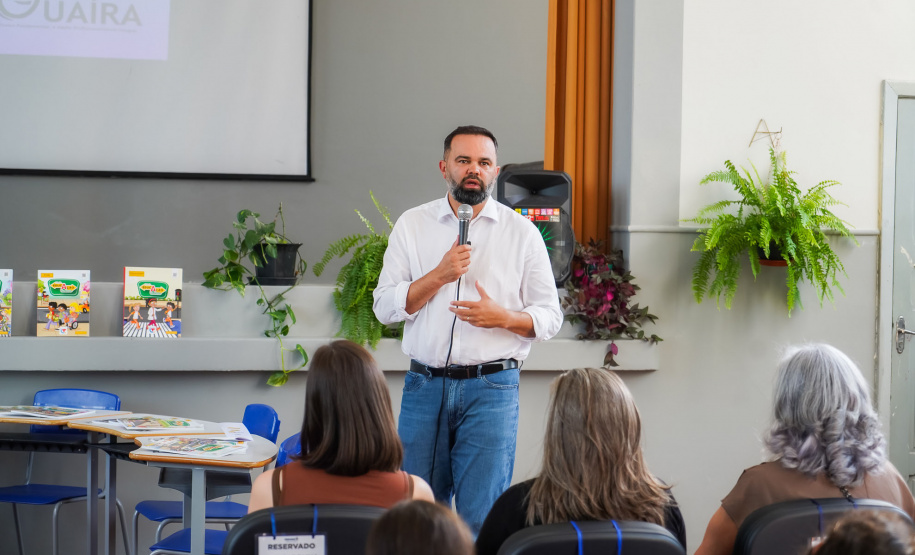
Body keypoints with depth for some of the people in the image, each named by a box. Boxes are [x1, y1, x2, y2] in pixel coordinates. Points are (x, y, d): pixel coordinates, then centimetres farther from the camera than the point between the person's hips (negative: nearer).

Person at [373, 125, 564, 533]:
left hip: (492, 389, -2)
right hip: (425, 387, 2)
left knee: (481, 514, -5)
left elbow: (550, 316, 7)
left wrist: (503, 317, -12)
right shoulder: (412, 225, 8)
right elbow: (385, 307, 2)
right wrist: (439, 275, -11)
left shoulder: (522, 233, 5)